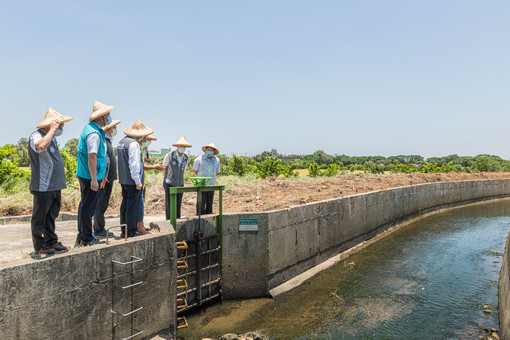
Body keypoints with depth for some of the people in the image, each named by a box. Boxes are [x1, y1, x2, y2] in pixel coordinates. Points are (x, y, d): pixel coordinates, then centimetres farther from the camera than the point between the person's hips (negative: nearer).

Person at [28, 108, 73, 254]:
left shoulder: (52, 138, 17)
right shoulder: (36, 136, -12)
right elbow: (41, 146, -39)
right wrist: (52, 129, -26)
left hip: (55, 187, 9)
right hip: (43, 187, -9)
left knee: (51, 216, 15)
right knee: (40, 217, 2)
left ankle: (52, 241, 24)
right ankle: (39, 245, 12)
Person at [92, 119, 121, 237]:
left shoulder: (109, 142, 19)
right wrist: (103, 177, -24)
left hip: (108, 179, 10)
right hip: (104, 180, -10)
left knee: (102, 205, 14)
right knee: (101, 206, -3)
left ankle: (98, 229, 22)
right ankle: (99, 230, 4)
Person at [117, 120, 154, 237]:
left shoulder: (121, 142, 16)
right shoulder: (134, 144, -15)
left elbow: (118, 162, 23)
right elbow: (134, 164, -20)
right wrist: (137, 181, -17)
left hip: (123, 179, 10)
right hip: (132, 180, -10)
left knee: (125, 205, 14)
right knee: (133, 207, -4)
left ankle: (124, 231, 22)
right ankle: (131, 233, 1)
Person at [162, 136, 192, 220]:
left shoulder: (185, 157, 4)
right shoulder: (169, 155, -9)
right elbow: (164, 168, 5)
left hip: (180, 184, 4)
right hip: (170, 184, -4)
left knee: (178, 206, 7)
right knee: (169, 206, -2)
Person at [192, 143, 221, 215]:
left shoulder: (216, 160, 8)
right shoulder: (199, 159, -2)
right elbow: (194, 170, 11)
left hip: (211, 185, 3)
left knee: (210, 203, 6)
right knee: (201, 203, -5)